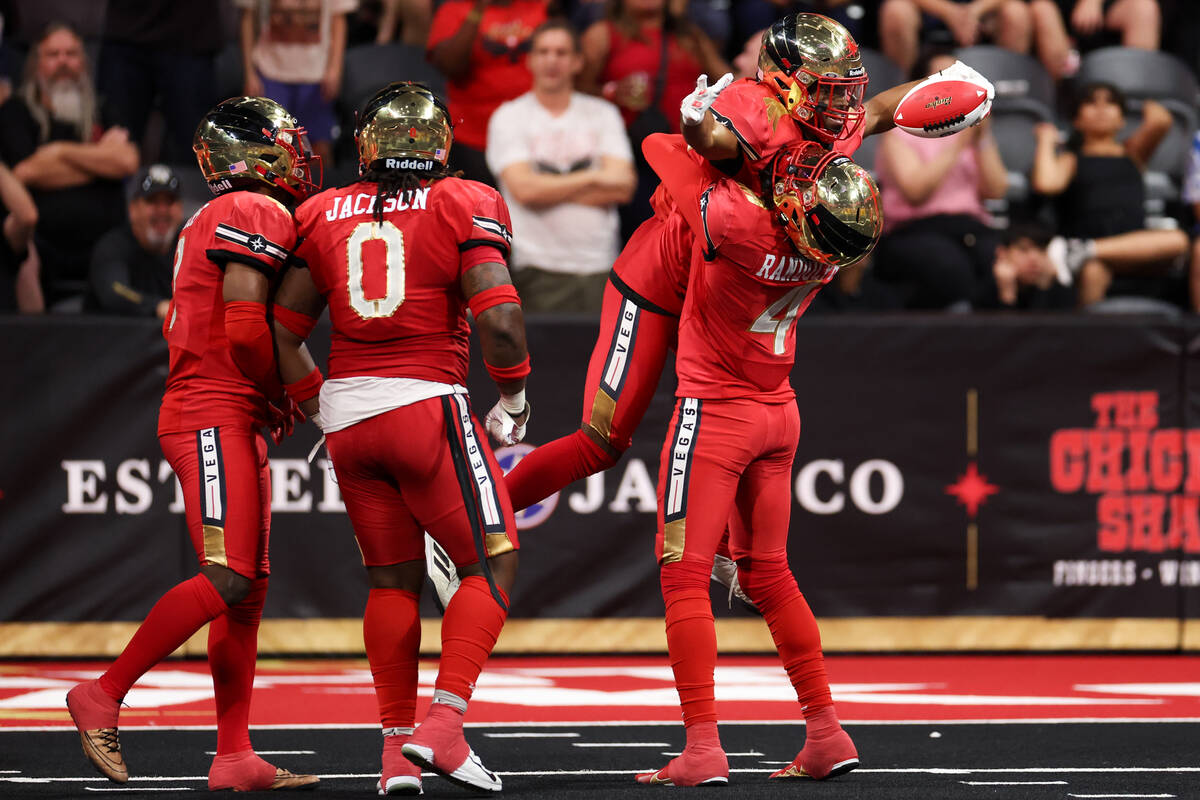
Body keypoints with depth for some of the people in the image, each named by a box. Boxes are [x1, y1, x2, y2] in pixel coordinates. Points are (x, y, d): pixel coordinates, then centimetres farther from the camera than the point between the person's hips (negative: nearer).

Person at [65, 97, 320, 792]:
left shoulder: (215, 222, 21)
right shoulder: (259, 215, -10)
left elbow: (183, 330, 23)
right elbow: (245, 330, -19)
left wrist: (270, 402, 17)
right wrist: (283, 396, -3)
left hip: (236, 426, 11)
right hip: (214, 418, -11)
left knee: (248, 591, 7)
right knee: (225, 582, -17)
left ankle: (235, 758, 6)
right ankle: (105, 695, -11)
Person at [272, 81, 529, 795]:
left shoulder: (325, 215, 9)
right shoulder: (463, 207, -3)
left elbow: (283, 329, 12)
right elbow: (498, 319, -13)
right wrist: (514, 398, 3)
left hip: (348, 413, 5)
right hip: (426, 400, -5)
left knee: (394, 577, 14)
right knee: (492, 563, 4)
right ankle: (444, 720, -11)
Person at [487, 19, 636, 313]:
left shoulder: (603, 113, 14)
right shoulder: (509, 117, 7)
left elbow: (623, 186, 2)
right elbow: (524, 189, -7)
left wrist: (553, 189, -5)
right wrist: (594, 179, 0)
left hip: (600, 267, 2)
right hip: (540, 269, -2)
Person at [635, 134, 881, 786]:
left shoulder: (740, 222, -29)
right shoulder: (829, 248, -10)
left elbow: (660, 148, -15)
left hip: (716, 409, -6)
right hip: (779, 414, 6)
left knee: (684, 574, -3)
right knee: (767, 574, 17)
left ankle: (703, 749, -12)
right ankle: (826, 736, 16)